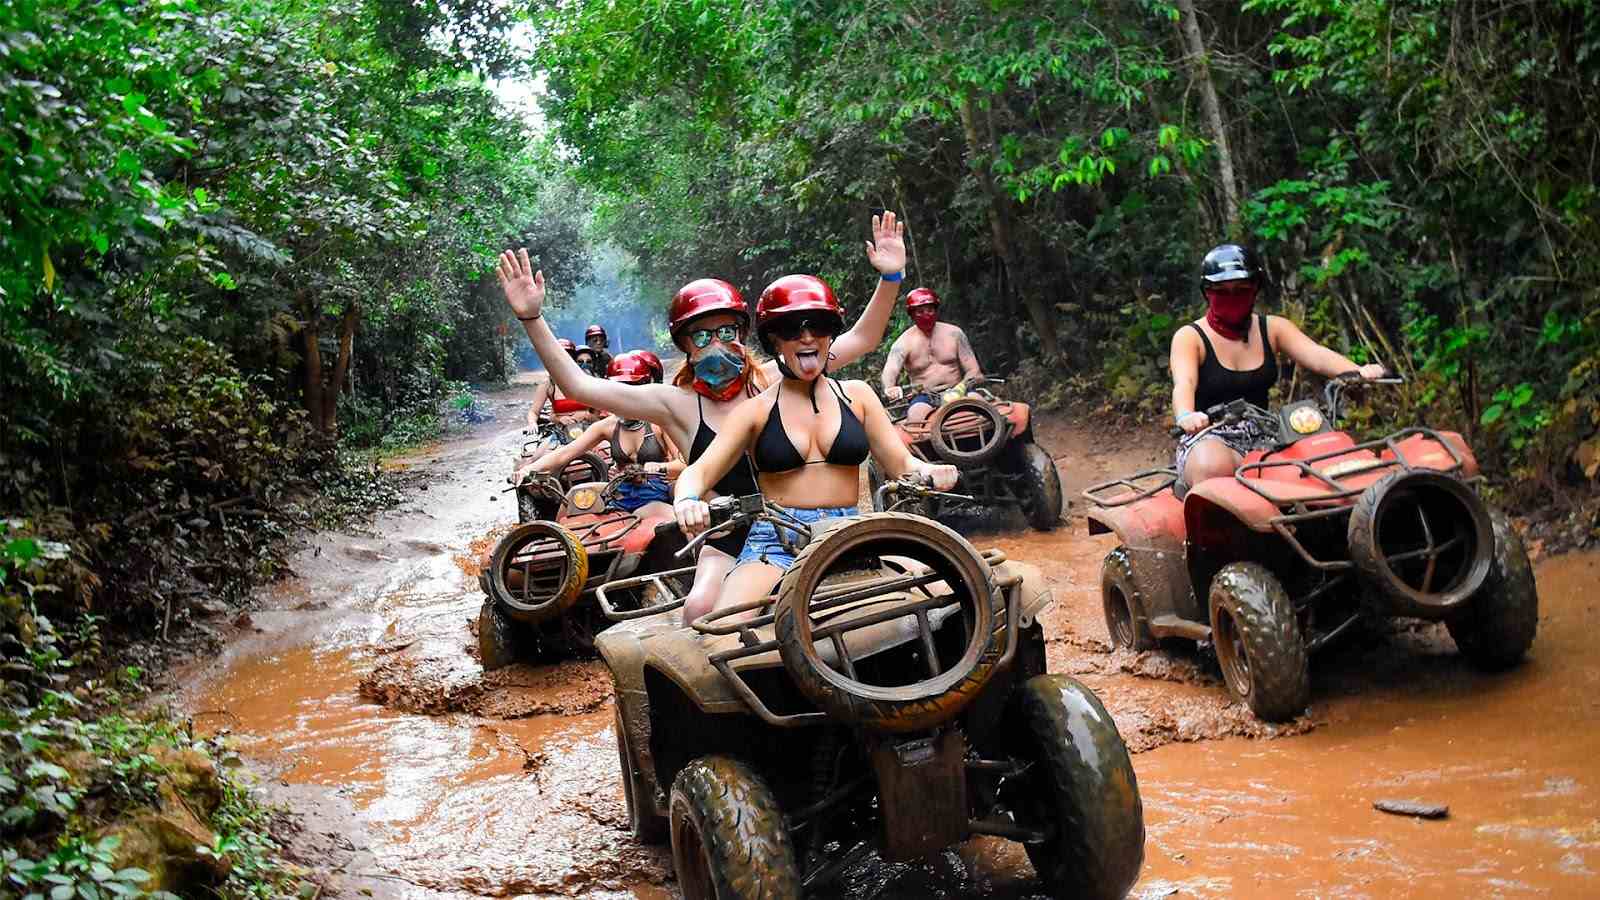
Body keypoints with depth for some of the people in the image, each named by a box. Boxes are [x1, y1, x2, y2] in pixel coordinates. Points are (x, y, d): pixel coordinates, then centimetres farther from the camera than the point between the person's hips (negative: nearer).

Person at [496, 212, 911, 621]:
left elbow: (860, 340, -1)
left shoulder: (772, 379, -2)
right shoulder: (677, 403, -6)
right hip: (729, 543, -1)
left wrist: (890, 278, -16)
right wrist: (532, 318, -21)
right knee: (701, 612, -26)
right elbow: (579, 386, -12)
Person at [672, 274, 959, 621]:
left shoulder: (856, 396, 14)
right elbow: (698, 471, -2)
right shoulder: (756, 410, 7)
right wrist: (687, 502, -26)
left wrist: (929, 472, -14)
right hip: (776, 541, -2)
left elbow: (901, 464, 11)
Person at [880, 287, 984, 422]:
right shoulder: (903, 342, 0)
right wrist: (889, 389, -43)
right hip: (924, 397, -1)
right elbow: (890, 370, -18)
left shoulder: (954, 333, 7)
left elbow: (973, 370, 5)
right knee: (915, 415, -35)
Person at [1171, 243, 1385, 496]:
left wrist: (1359, 371, -28)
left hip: (1263, 437, 4)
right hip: (1209, 440, -4)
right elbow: (1184, 383, -21)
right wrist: (1185, 416, -46)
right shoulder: (1190, 337, -2)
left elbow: (1317, 355, -7)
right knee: (1214, 467, -39)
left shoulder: (1273, 329, 11)